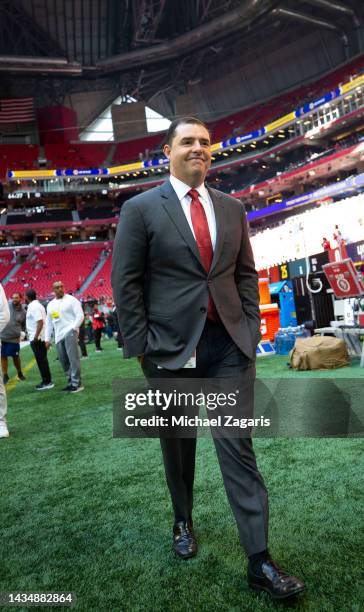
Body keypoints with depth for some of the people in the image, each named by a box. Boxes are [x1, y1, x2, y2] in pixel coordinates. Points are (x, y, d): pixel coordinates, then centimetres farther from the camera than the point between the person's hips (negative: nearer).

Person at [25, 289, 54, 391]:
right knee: (43, 360, 14)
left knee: (41, 360, -5)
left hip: (36, 339, -10)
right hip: (41, 337, 10)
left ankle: (47, 382, 0)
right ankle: (47, 381, 20)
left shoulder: (33, 307, -14)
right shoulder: (38, 305, 16)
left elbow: (40, 322, -25)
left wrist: (35, 336, -25)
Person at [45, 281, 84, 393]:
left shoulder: (71, 300, 0)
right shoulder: (50, 305, 18)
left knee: (73, 358, -13)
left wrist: (73, 328, -16)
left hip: (70, 332, -6)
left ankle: (76, 384, -11)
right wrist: (47, 339, 15)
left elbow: (80, 315, -6)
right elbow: (48, 323, 20)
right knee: (64, 361, 7)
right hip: (58, 336, 6)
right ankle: (71, 382, 17)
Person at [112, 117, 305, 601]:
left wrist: (252, 329, 3)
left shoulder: (232, 208, 10)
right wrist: (141, 347, -8)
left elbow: (246, 274, 12)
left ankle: (259, 560, 12)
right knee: (178, 445, 16)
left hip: (229, 344, 2)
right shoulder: (140, 209, -1)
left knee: (238, 446, 2)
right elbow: (126, 283, -3)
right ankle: (183, 523, 40)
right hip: (171, 347, -2)